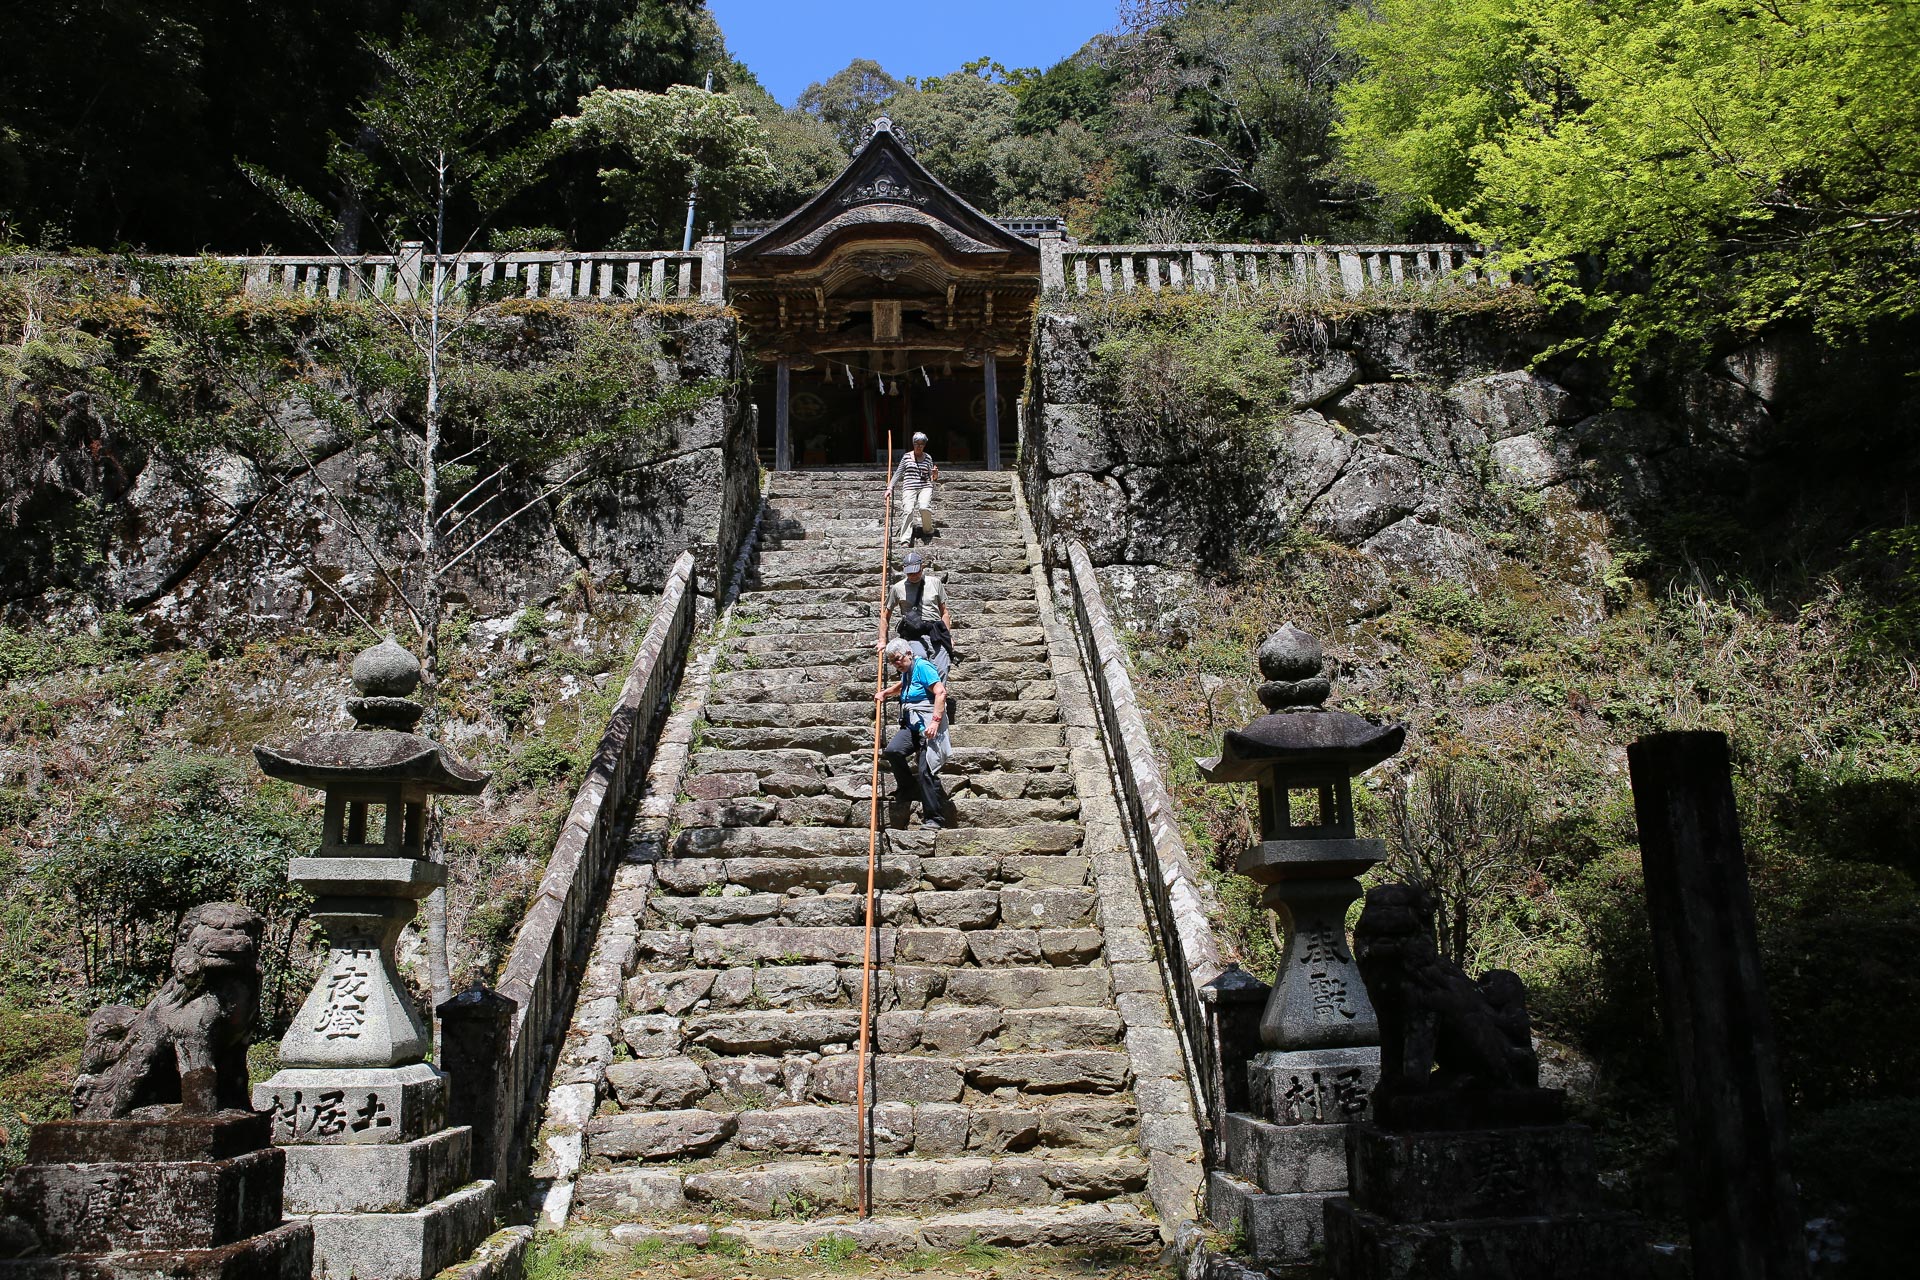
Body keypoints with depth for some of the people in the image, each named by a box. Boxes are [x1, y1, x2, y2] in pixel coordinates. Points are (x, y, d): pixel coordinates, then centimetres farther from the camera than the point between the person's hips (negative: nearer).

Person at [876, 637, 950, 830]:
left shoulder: (922, 667, -6)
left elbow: (941, 692, -18)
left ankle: (932, 818, -5)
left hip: (928, 726, -8)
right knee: (892, 750, -21)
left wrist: (935, 721, -24)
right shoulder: (906, 672, 21)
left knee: (925, 771, -12)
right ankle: (906, 791, -1)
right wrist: (884, 693, 33)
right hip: (911, 726, 8)